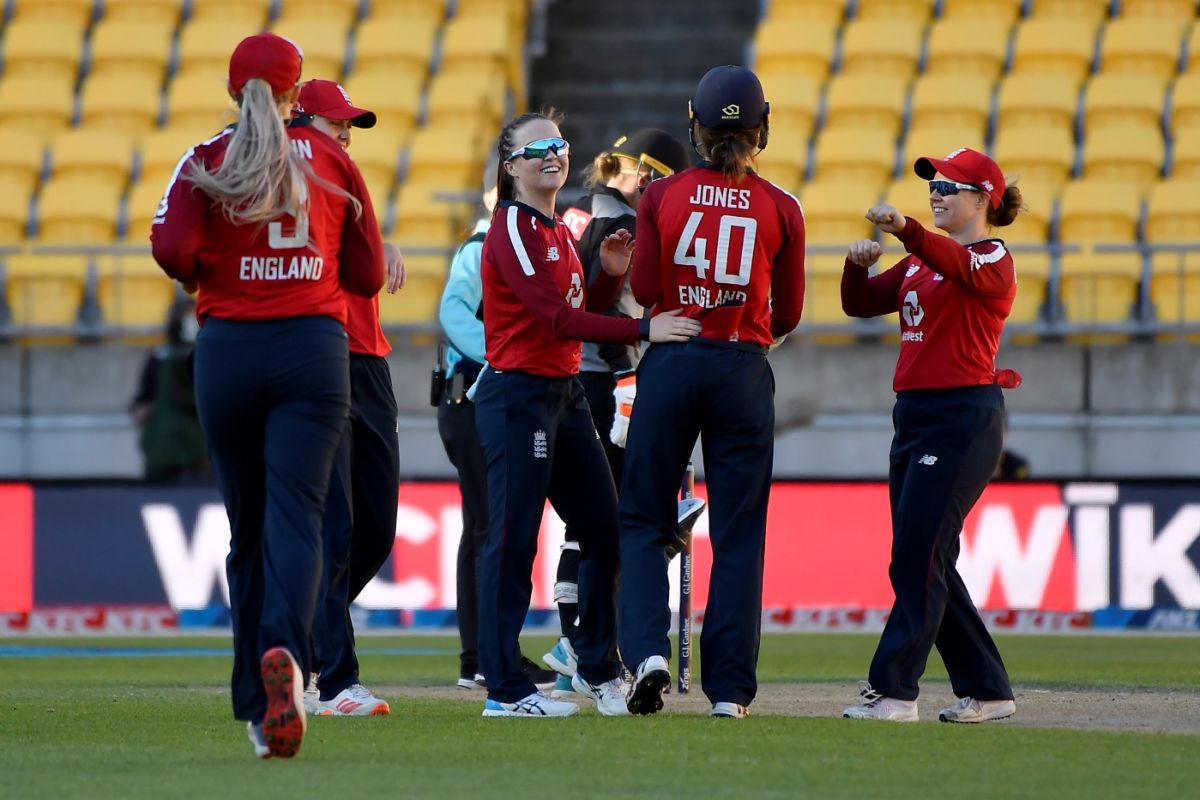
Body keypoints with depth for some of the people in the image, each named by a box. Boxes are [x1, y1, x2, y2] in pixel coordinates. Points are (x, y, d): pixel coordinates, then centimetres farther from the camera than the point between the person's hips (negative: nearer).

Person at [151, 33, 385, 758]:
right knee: (296, 514, -10)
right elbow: (367, 274, 8)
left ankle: (258, 704, 14)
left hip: (227, 351, 1)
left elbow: (172, 249, -14)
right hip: (314, 351, -1)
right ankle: (285, 650, -38)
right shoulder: (331, 160, 6)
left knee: (246, 525, 10)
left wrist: (207, 274, 6)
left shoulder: (206, 162, 2)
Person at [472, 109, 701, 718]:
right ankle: (505, 689, -4)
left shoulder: (556, 230, 16)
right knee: (513, 539, -7)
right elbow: (556, 319, -22)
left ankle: (598, 668, 25)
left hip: (566, 393, 9)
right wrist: (643, 330, -27)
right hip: (518, 397, -9)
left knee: (604, 531, 11)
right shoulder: (512, 228, -13)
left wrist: (611, 277, 3)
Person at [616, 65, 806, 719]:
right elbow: (788, 314, 4)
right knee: (738, 530, 5)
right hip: (744, 371, 0)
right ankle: (730, 686, 3)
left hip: (670, 364, 0)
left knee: (644, 518, 10)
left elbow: (643, 290, -5)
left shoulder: (662, 196, -3)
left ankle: (647, 649, -11)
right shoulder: (780, 209, -1)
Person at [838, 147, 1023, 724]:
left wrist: (906, 230, -47)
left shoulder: (994, 259, -6)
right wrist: (858, 264, -7)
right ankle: (986, 690, 15)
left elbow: (962, 269, -29)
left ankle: (894, 690, -15)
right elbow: (860, 303, 15)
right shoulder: (919, 263, 19)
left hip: (964, 420, -9)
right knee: (928, 562, 9)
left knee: (917, 558, -13)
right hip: (913, 417, 9)